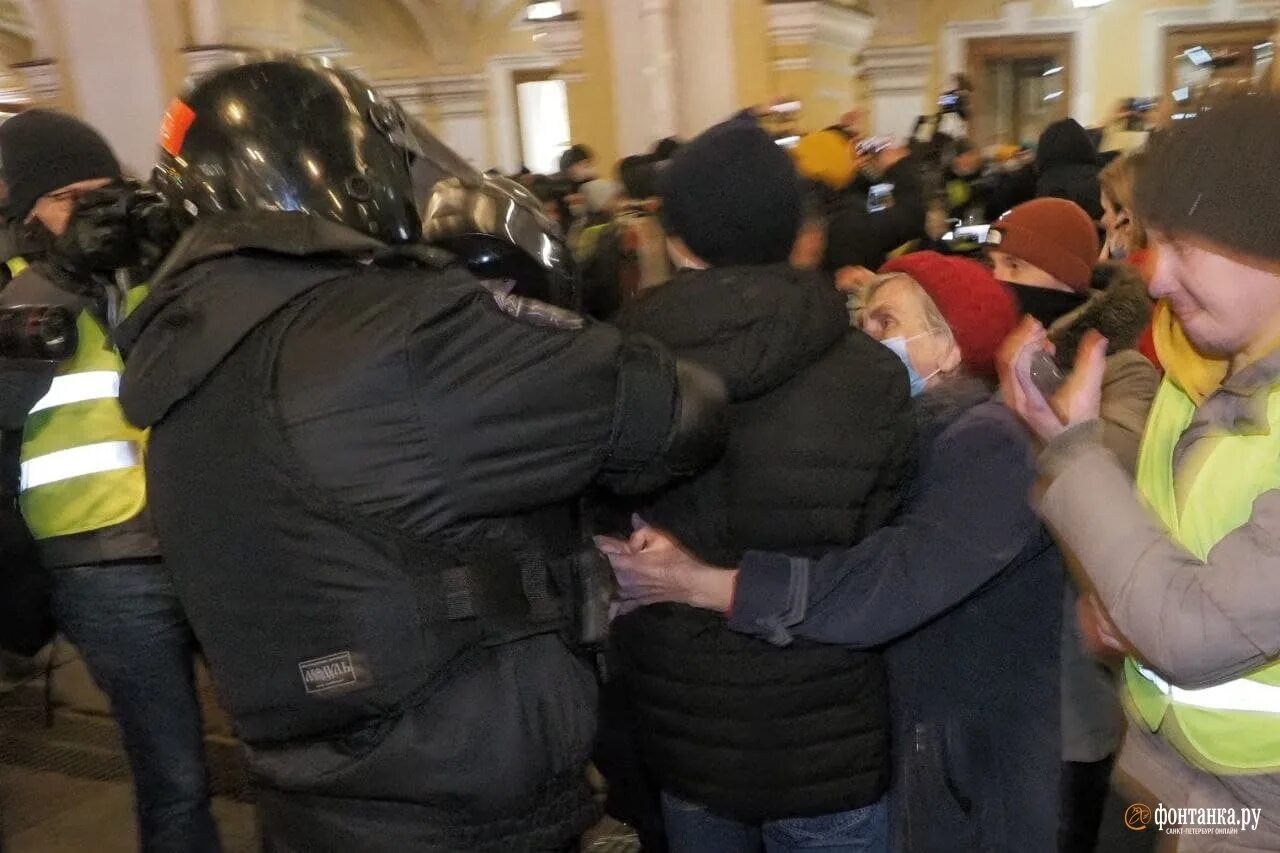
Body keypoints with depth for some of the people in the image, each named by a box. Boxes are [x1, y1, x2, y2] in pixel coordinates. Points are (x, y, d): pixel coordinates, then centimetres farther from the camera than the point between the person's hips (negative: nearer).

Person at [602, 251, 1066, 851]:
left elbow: (892, 586, -33)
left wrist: (696, 582, -32)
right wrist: (671, 552, -18)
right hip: (899, 743, 7)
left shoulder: (988, 444, -19)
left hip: (980, 767, -7)